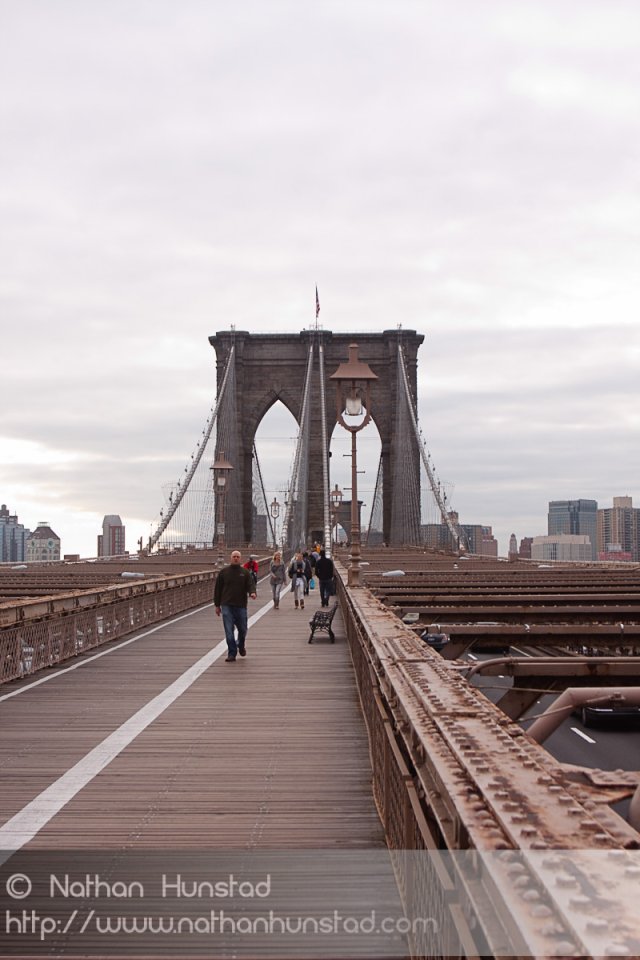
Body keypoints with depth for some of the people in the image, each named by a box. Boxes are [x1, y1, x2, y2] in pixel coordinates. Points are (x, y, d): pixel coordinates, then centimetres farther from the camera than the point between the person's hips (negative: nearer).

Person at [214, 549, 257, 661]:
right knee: (229, 631, -5)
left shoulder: (245, 572, 6)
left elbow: (250, 585, -3)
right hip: (227, 606, -1)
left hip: (241, 606, 1)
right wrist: (217, 605, 6)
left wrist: (252, 593, -27)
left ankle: (241, 646, 37)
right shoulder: (224, 572, 5)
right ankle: (232, 653, 1)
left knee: (242, 629, 8)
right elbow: (217, 589, 8)